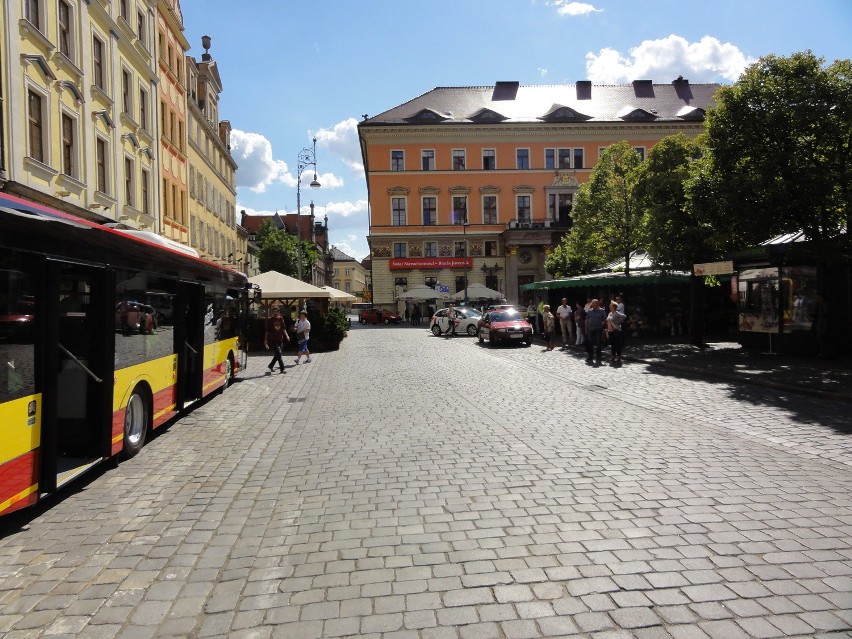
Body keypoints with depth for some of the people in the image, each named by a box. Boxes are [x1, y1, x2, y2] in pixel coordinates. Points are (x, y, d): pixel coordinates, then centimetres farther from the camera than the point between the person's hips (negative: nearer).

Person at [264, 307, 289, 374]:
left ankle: (270, 366, 28)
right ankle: (282, 369, -3)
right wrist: (265, 340, -1)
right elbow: (267, 331, 0)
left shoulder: (281, 319, 7)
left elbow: (283, 328, 9)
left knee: (277, 354, 10)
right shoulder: (270, 320, -3)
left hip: (280, 340, 5)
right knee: (279, 354, -10)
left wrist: (286, 336, -6)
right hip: (273, 340, -5)